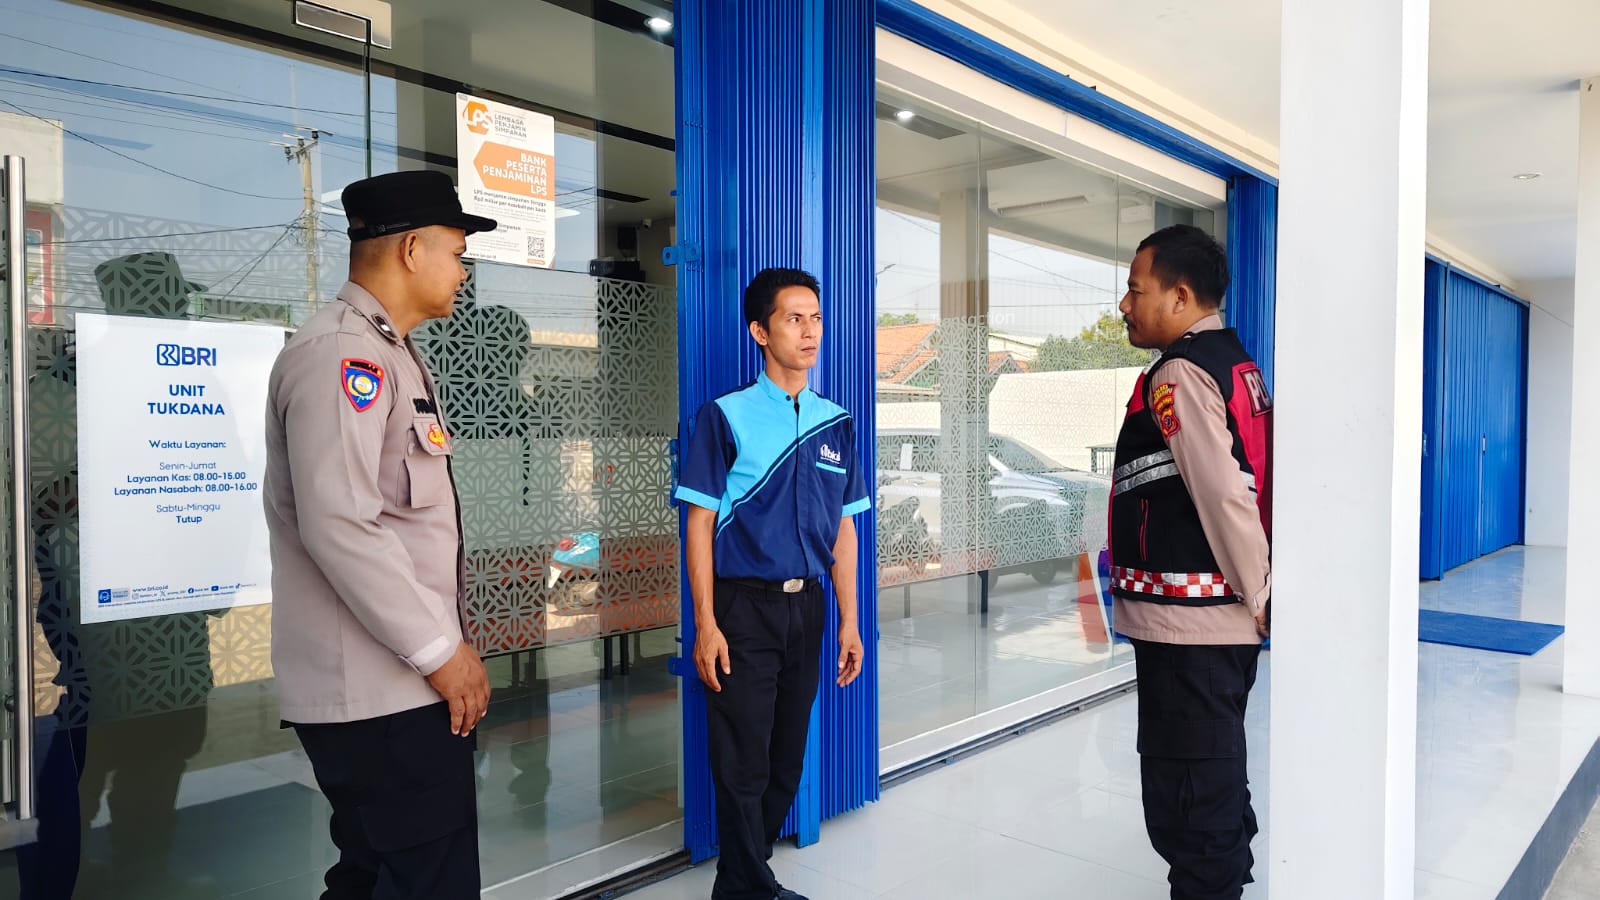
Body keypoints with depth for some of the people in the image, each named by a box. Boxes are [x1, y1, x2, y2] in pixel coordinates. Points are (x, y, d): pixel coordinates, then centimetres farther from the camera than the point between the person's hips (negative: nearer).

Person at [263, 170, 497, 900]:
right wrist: (440, 651, -18)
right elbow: (339, 525, -25)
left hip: (397, 681, 10)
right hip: (377, 690, -10)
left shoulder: (386, 353, 17)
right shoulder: (342, 353, -15)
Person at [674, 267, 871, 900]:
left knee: (787, 759, 14)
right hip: (744, 608, -5)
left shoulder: (836, 422, 8)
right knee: (744, 764, 2)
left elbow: (843, 526, 12)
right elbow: (700, 523, -7)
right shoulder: (726, 416, -5)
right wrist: (706, 626, -12)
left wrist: (849, 621, 10)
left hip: (807, 606, 5)